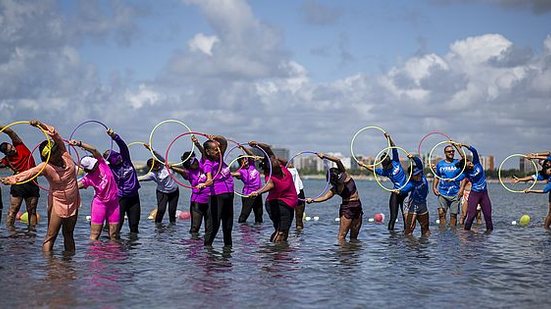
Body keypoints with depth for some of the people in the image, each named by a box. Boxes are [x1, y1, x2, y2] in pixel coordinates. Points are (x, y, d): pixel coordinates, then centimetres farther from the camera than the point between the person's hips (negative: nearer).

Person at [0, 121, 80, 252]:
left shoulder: (65, 155, -8)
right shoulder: (45, 167, -19)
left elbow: (54, 134, -11)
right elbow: (29, 172, -35)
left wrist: (40, 125, -21)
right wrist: (13, 178, -53)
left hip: (73, 203, 5)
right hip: (57, 204, -5)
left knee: (68, 234, 15)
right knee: (51, 236, -6)